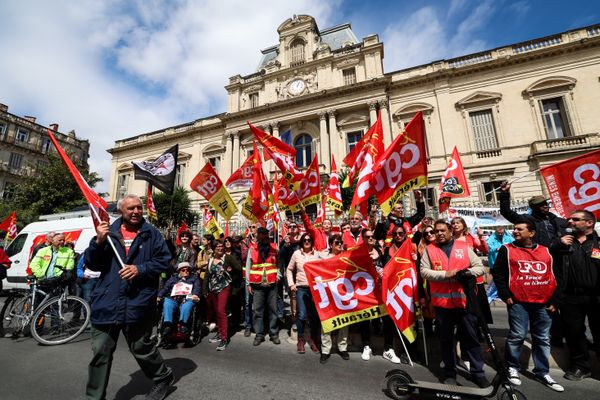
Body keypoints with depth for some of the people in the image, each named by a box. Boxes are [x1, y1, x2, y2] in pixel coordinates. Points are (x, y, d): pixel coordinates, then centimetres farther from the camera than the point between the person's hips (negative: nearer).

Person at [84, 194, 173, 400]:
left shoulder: (151, 234, 0)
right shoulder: (109, 231, 7)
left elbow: (164, 261, -2)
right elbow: (91, 264, 5)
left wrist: (140, 269, -16)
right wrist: (98, 241, -11)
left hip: (138, 303, -2)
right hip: (107, 302, 3)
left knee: (141, 348, 11)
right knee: (100, 352, 11)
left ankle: (164, 377, 35)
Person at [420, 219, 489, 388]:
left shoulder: (464, 247, 4)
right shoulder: (429, 250, 0)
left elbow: (481, 268, 3)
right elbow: (424, 271, -8)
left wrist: (467, 272, -16)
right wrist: (445, 274, -18)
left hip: (465, 301, 0)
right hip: (442, 302, 0)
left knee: (471, 338, 13)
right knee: (446, 339, 13)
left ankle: (477, 372, 31)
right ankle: (450, 372, 30)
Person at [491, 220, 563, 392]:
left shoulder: (545, 251, 9)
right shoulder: (507, 249, -1)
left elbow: (554, 276, 14)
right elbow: (497, 273, -1)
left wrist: (553, 301, 9)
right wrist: (505, 295, -5)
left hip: (543, 304, 4)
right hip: (518, 302, -3)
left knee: (542, 339, 12)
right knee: (517, 336, -2)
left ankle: (542, 372, 27)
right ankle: (512, 368, 15)